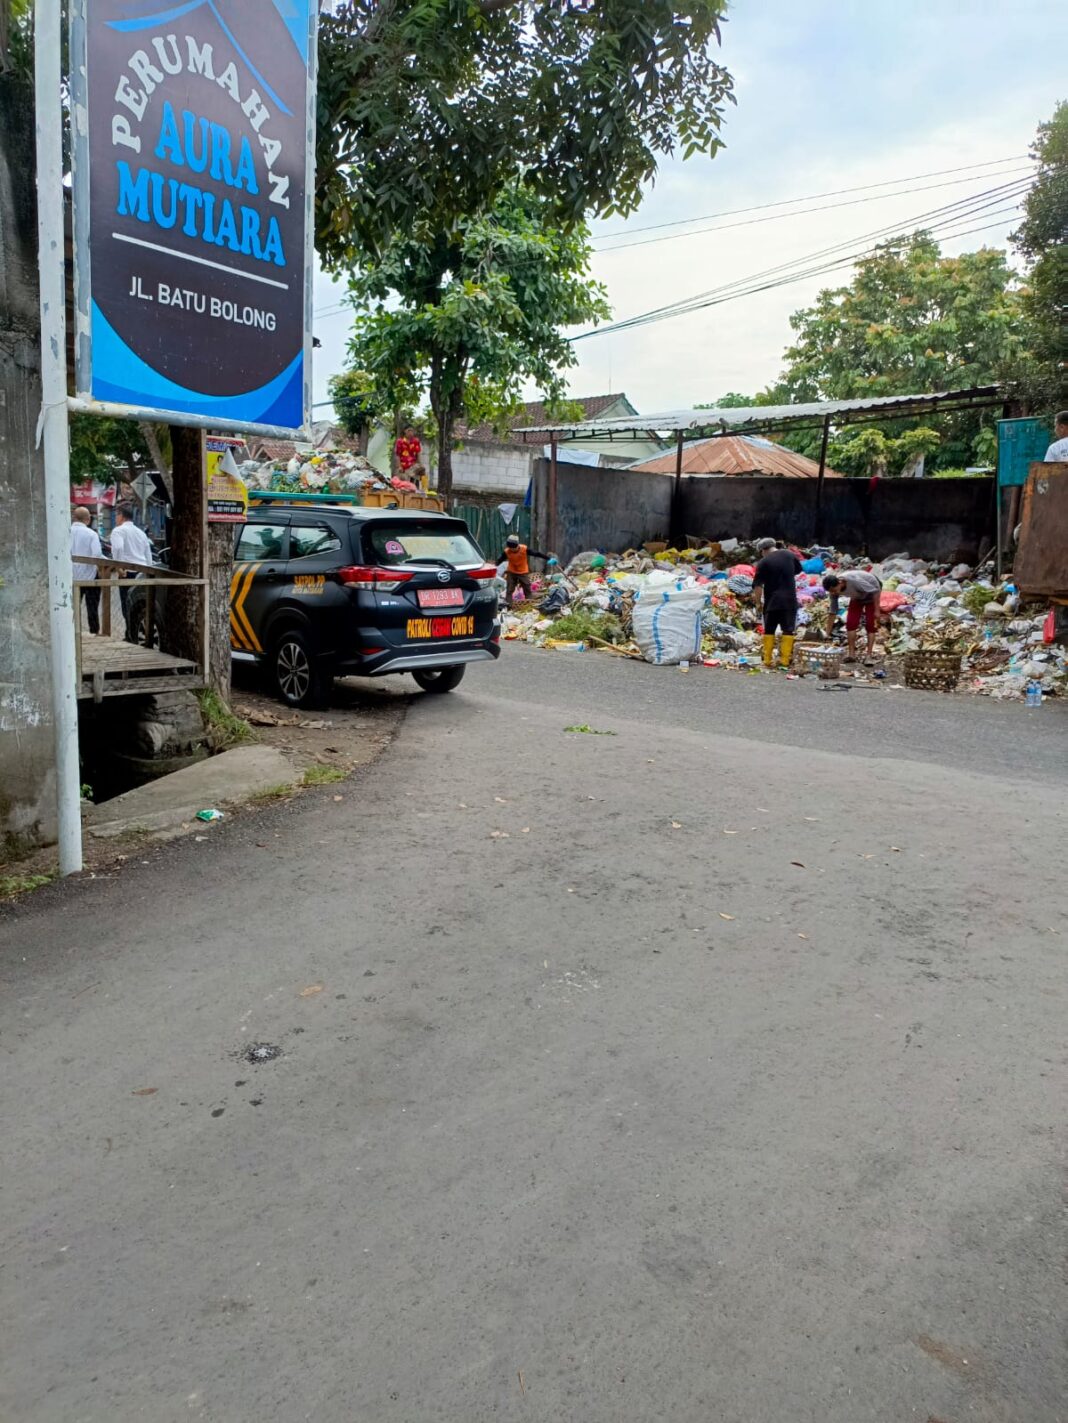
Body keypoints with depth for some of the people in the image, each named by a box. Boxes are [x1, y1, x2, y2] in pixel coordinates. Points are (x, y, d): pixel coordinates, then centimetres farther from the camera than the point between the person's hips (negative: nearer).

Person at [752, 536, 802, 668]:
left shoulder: (764, 562, -7)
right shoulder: (789, 555, 4)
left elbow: (757, 585, -10)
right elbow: (798, 569, 22)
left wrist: (758, 601, 0)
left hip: (772, 602, -2)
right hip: (790, 600, 2)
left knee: (769, 630, 9)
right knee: (788, 630, 4)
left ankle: (768, 660, 8)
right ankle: (785, 659, -1)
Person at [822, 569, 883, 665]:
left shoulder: (854, 581, -43)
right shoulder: (834, 589, -23)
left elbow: (875, 591, -30)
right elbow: (833, 611, -13)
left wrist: (877, 611, -27)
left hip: (872, 590, -5)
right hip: (858, 596, 5)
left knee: (870, 624, -11)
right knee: (851, 622, -10)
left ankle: (869, 655, -9)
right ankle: (851, 653, -5)